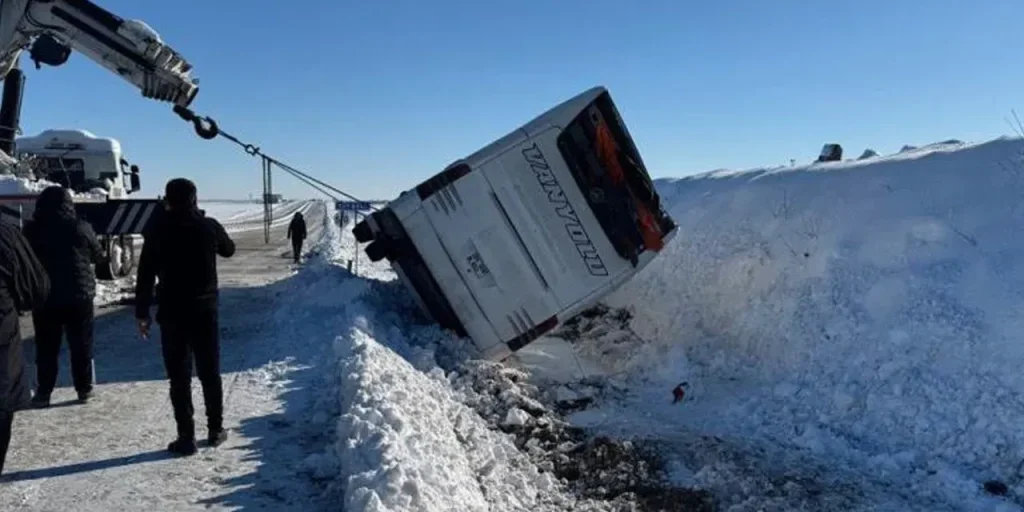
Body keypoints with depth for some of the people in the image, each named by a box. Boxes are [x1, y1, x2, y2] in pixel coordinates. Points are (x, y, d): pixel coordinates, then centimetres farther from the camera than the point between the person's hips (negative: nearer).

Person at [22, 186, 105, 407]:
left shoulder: (31, 230, -4)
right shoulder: (80, 228, -8)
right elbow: (98, 256, 5)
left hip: (44, 297, 1)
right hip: (79, 296, -1)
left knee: (46, 348, 9)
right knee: (81, 345, 9)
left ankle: (43, 393, 12)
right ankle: (84, 389, 15)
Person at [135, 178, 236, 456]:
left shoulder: (157, 232, -7)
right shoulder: (209, 226, -3)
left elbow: (145, 276, -7)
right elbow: (229, 249, 18)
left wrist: (142, 313, 0)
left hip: (172, 314, -2)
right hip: (205, 311, 2)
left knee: (179, 377, 3)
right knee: (210, 373, 14)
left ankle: (186, 437, 4)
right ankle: (215, 429, 21)